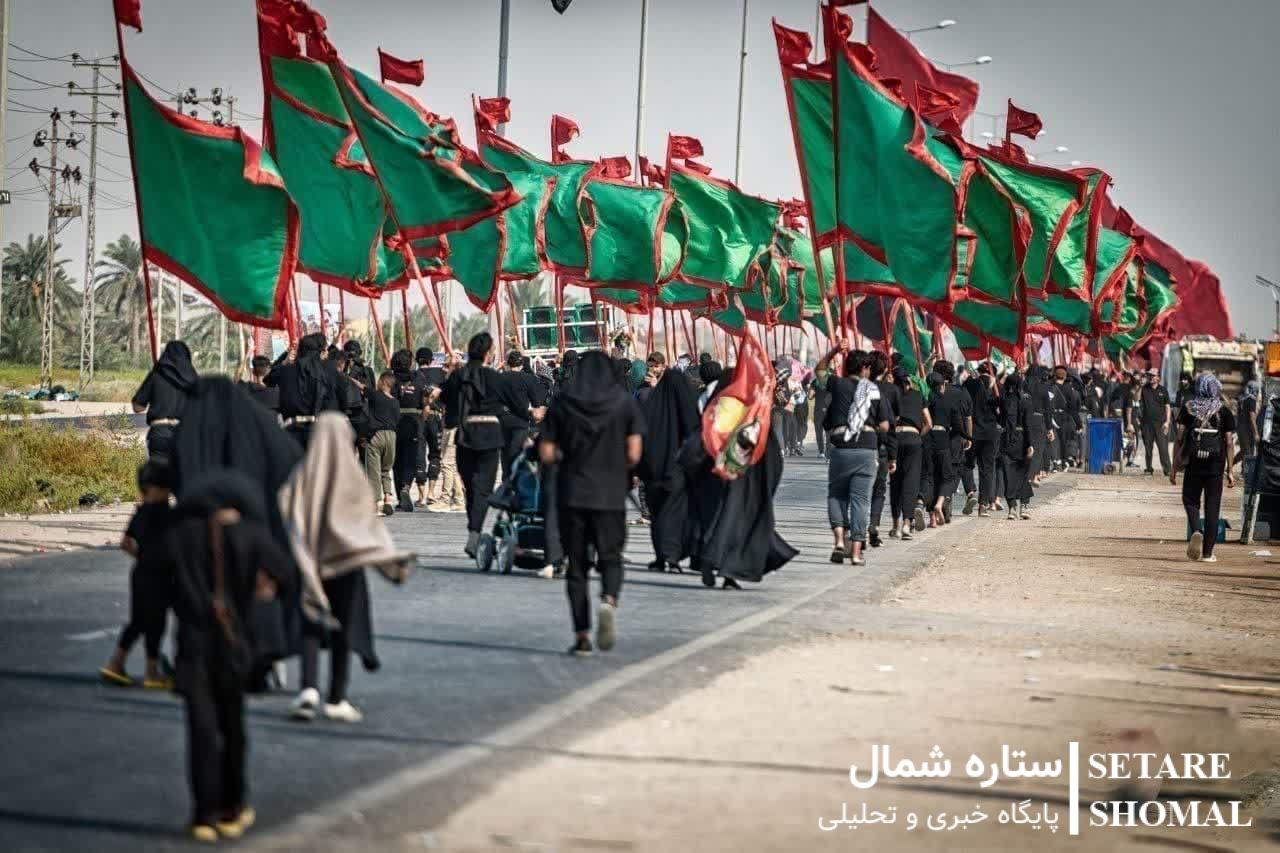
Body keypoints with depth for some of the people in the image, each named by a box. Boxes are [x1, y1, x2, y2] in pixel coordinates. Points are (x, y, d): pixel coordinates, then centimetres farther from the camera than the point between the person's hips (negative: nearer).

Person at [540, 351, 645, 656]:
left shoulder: (562, 402, 3)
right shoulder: (625, 402, 1)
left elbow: (546, 454, 0)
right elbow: (634, 454, -5)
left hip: (571, 493, 1)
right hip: (611, 495, -1)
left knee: (576, 563, 8)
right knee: (610, 557, 9)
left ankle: (582, 635, 2)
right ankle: (609, 599, -23)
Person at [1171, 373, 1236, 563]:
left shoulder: (1187, 409, 2)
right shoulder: (1224, 412, 2)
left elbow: (1179, 439, 0)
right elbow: (1229, 444, 0)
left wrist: (1174, 467, 4)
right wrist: (1230, 471, 5)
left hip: (1193, 463, 0)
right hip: (1215, 464, 0)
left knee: (1190, 500, 14)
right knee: (1212, 507, 5)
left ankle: (1196, 531, -15)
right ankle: (1207, 552, 4)